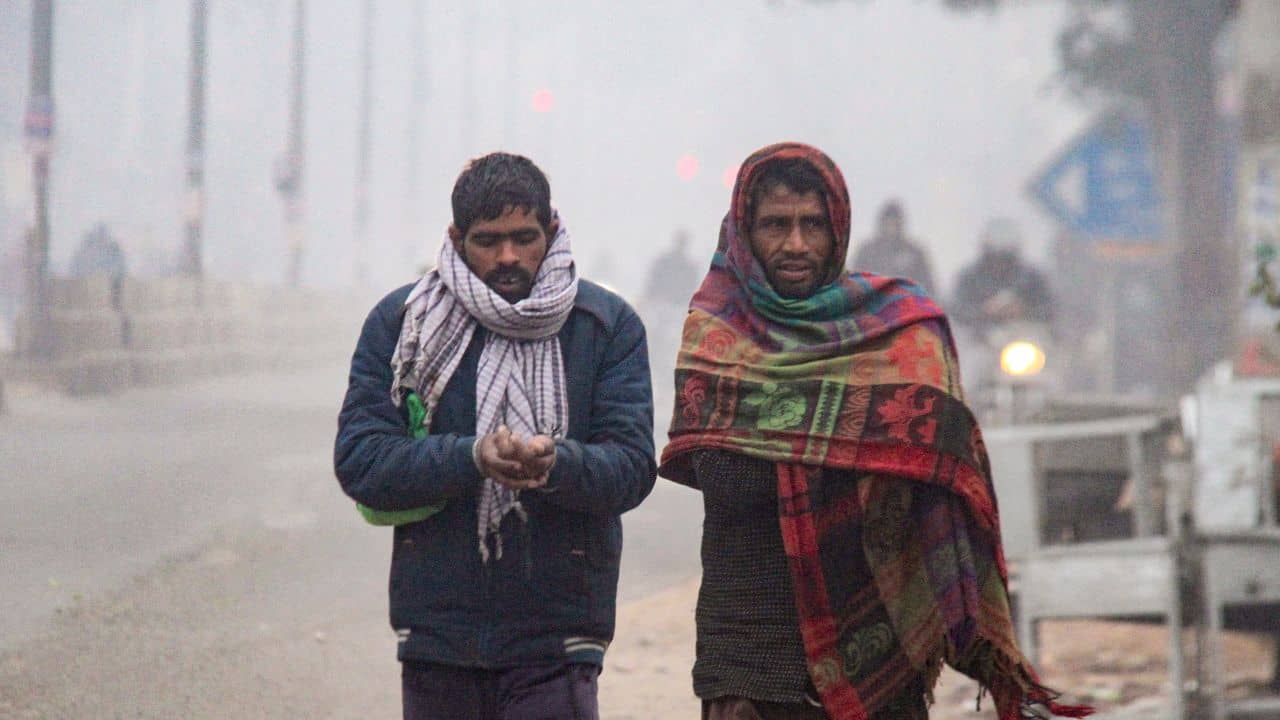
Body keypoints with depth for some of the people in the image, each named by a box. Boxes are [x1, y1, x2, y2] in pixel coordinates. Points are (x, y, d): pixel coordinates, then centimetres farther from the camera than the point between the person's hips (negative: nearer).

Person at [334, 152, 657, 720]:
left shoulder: (607, 326, 4)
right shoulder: (401, 322, 5)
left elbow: (632, 467, -4)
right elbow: (359, 460, -4)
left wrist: (557, 464, -27)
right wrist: (472, 458, -21)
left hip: (555, 642, -2)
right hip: (435, 629, 2)